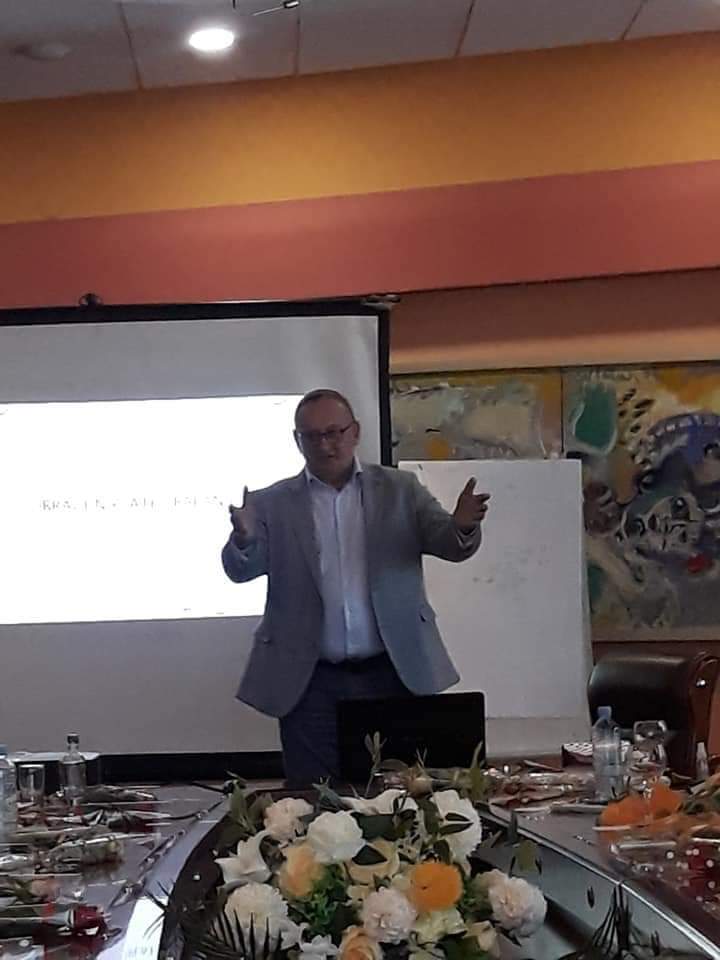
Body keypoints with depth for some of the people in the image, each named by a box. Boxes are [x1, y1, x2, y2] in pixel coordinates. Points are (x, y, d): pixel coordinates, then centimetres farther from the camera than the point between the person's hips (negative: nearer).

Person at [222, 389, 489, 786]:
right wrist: (244, 538, -28)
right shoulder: (272, 504, 4)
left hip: (395, 673, 1)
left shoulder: (400, 490, 7)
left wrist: (462, 527, -26)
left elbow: (451, 546, -1)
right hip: (310, 682, -1)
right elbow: (240, 570, -5)